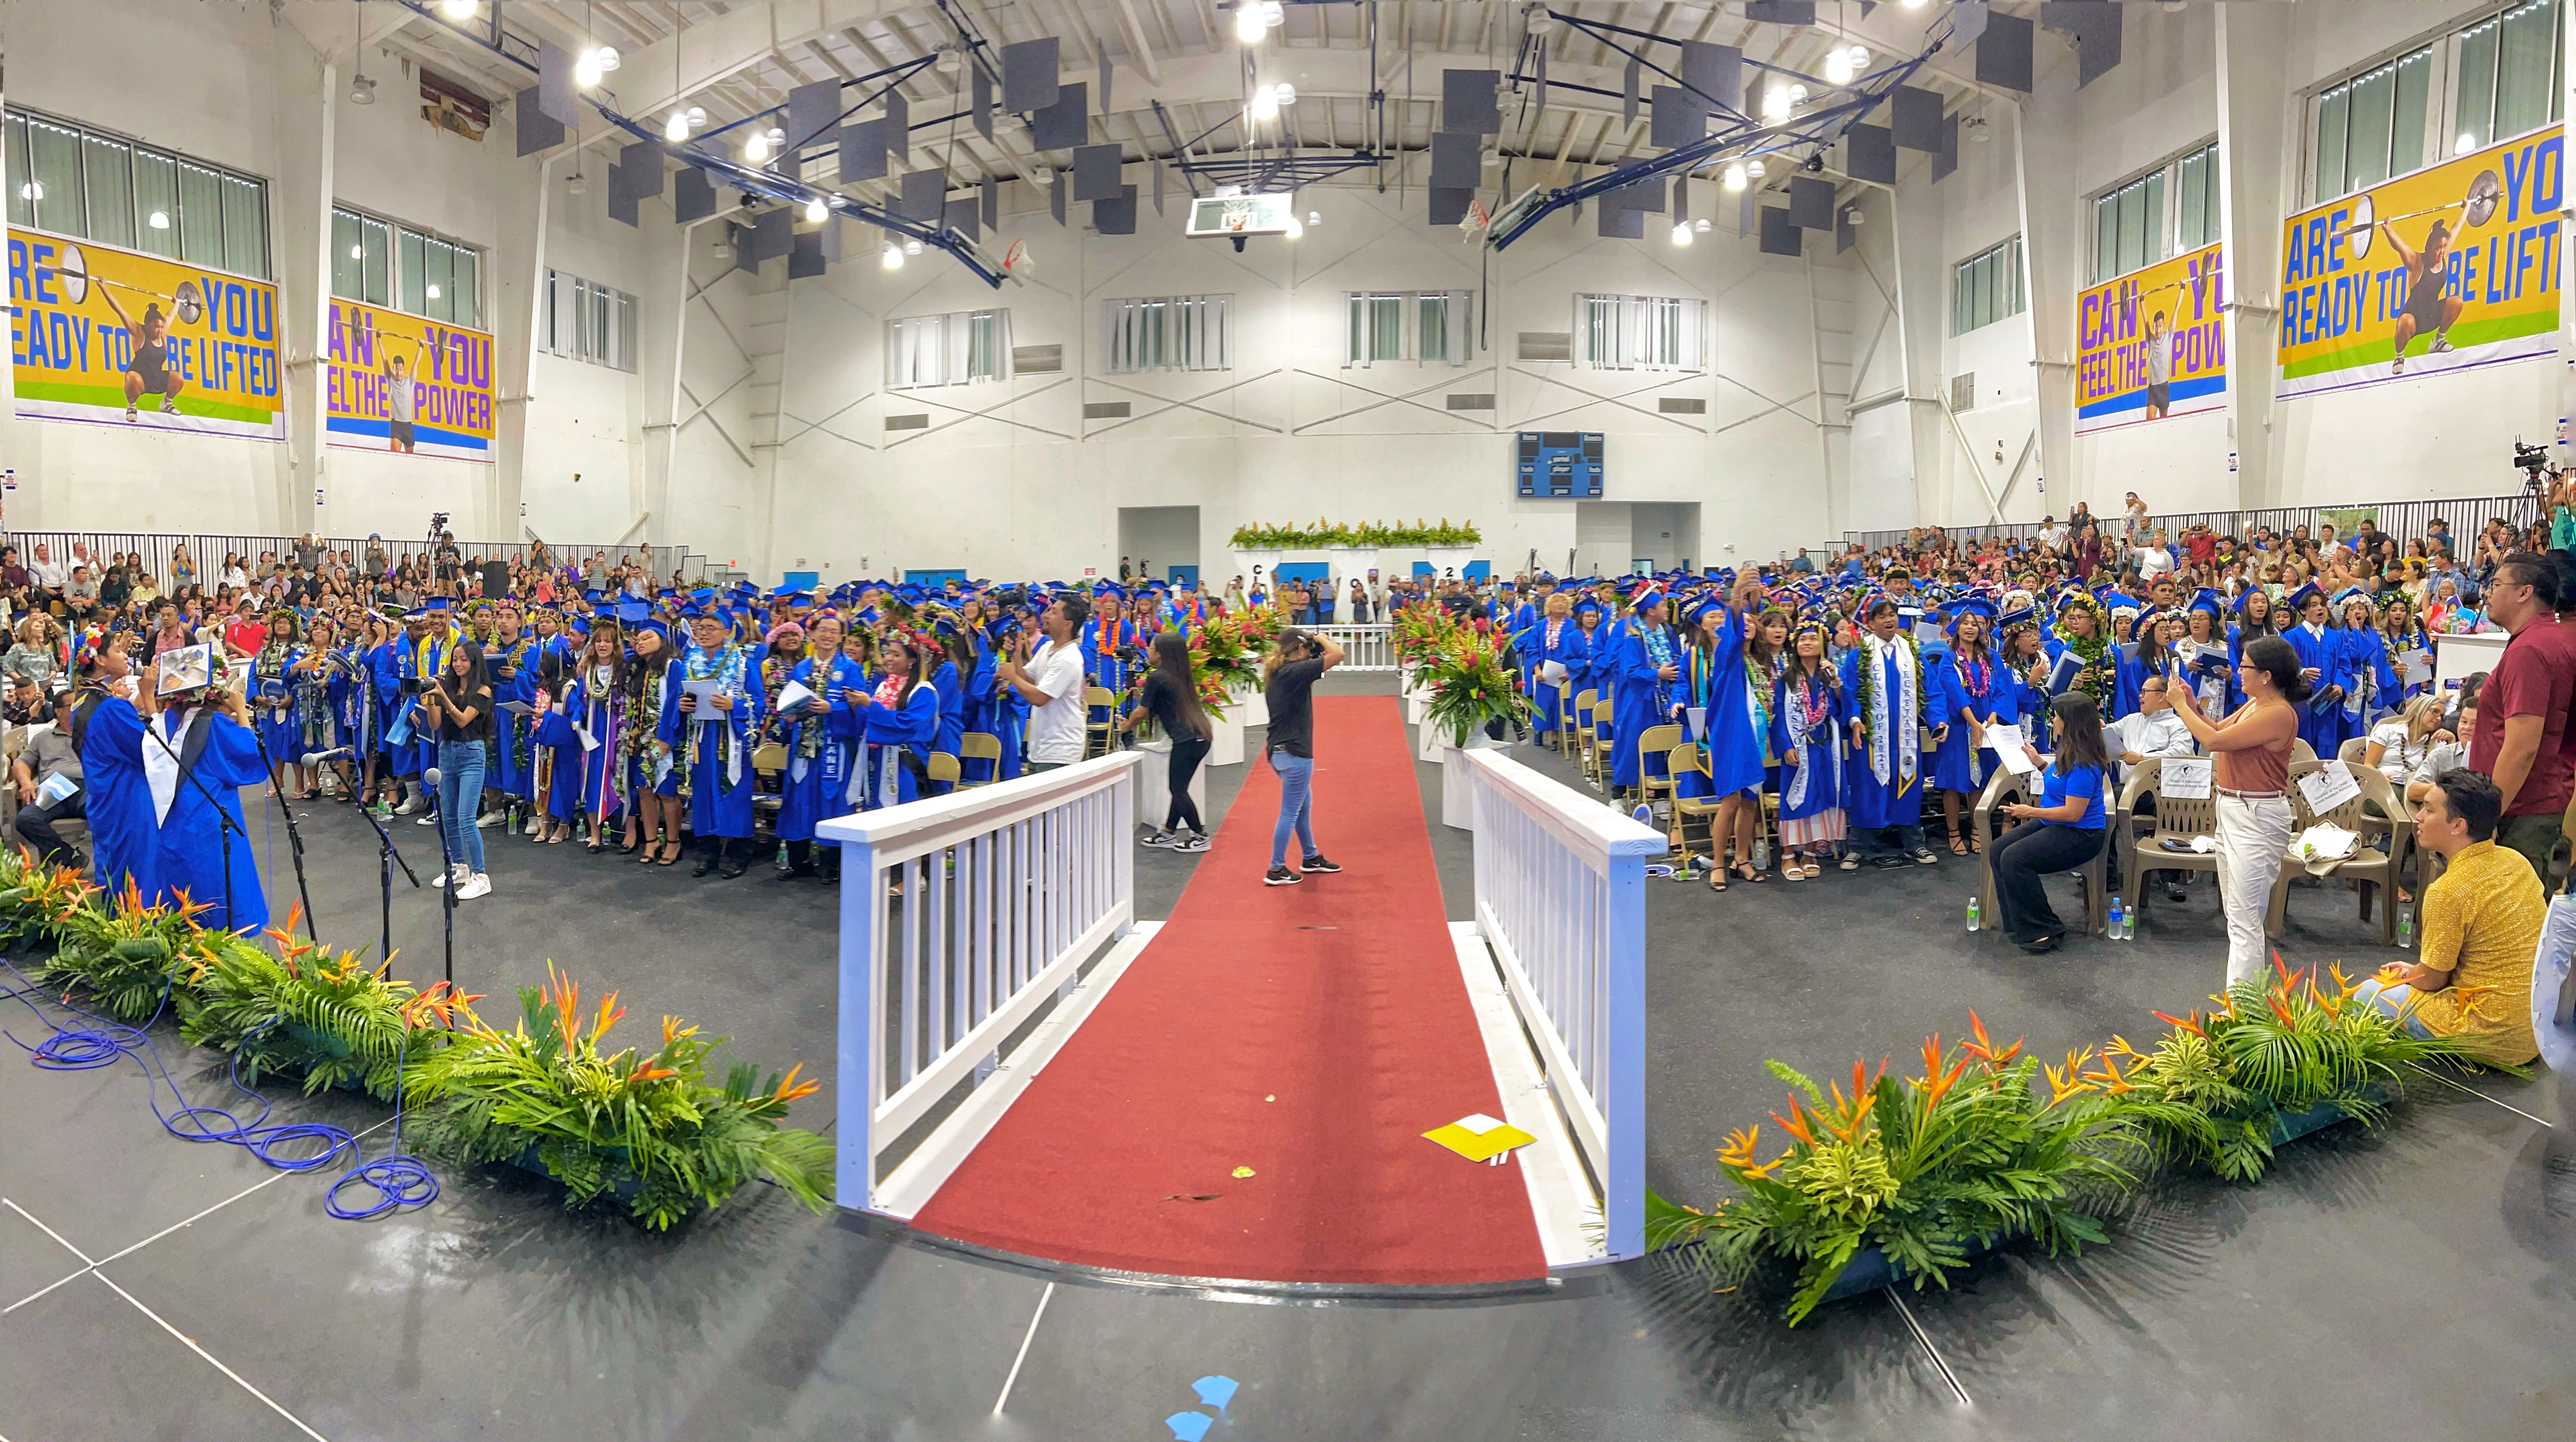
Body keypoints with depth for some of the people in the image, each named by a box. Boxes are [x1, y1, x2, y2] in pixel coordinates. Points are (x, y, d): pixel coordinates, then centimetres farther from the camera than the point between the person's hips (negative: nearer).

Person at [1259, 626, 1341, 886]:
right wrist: (1321, 639, -4)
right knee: (1290, 813, -1)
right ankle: (1276, 870, 5)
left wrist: (1316, 662, 12)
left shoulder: (1276, 673, 9)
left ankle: (1311, 858, 35)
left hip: (1279, 750, 10)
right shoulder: (1294, 671, -18)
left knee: (1304, 806, 22)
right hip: (1294, 753, -10)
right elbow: (1338, 654, -22)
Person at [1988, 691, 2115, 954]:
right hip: (2053, 825, 10)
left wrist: (2031, 812, -17)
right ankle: (2019, 923, -2)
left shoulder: (2083, 764, -24)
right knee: (1999, 848, -3)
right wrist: (2040, 763, 15)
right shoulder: (2070, 753, 6)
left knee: (2014, 858, -24)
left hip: (2081, 835, -10)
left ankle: (2044, 931, -11)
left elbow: (2072, 813, -24)